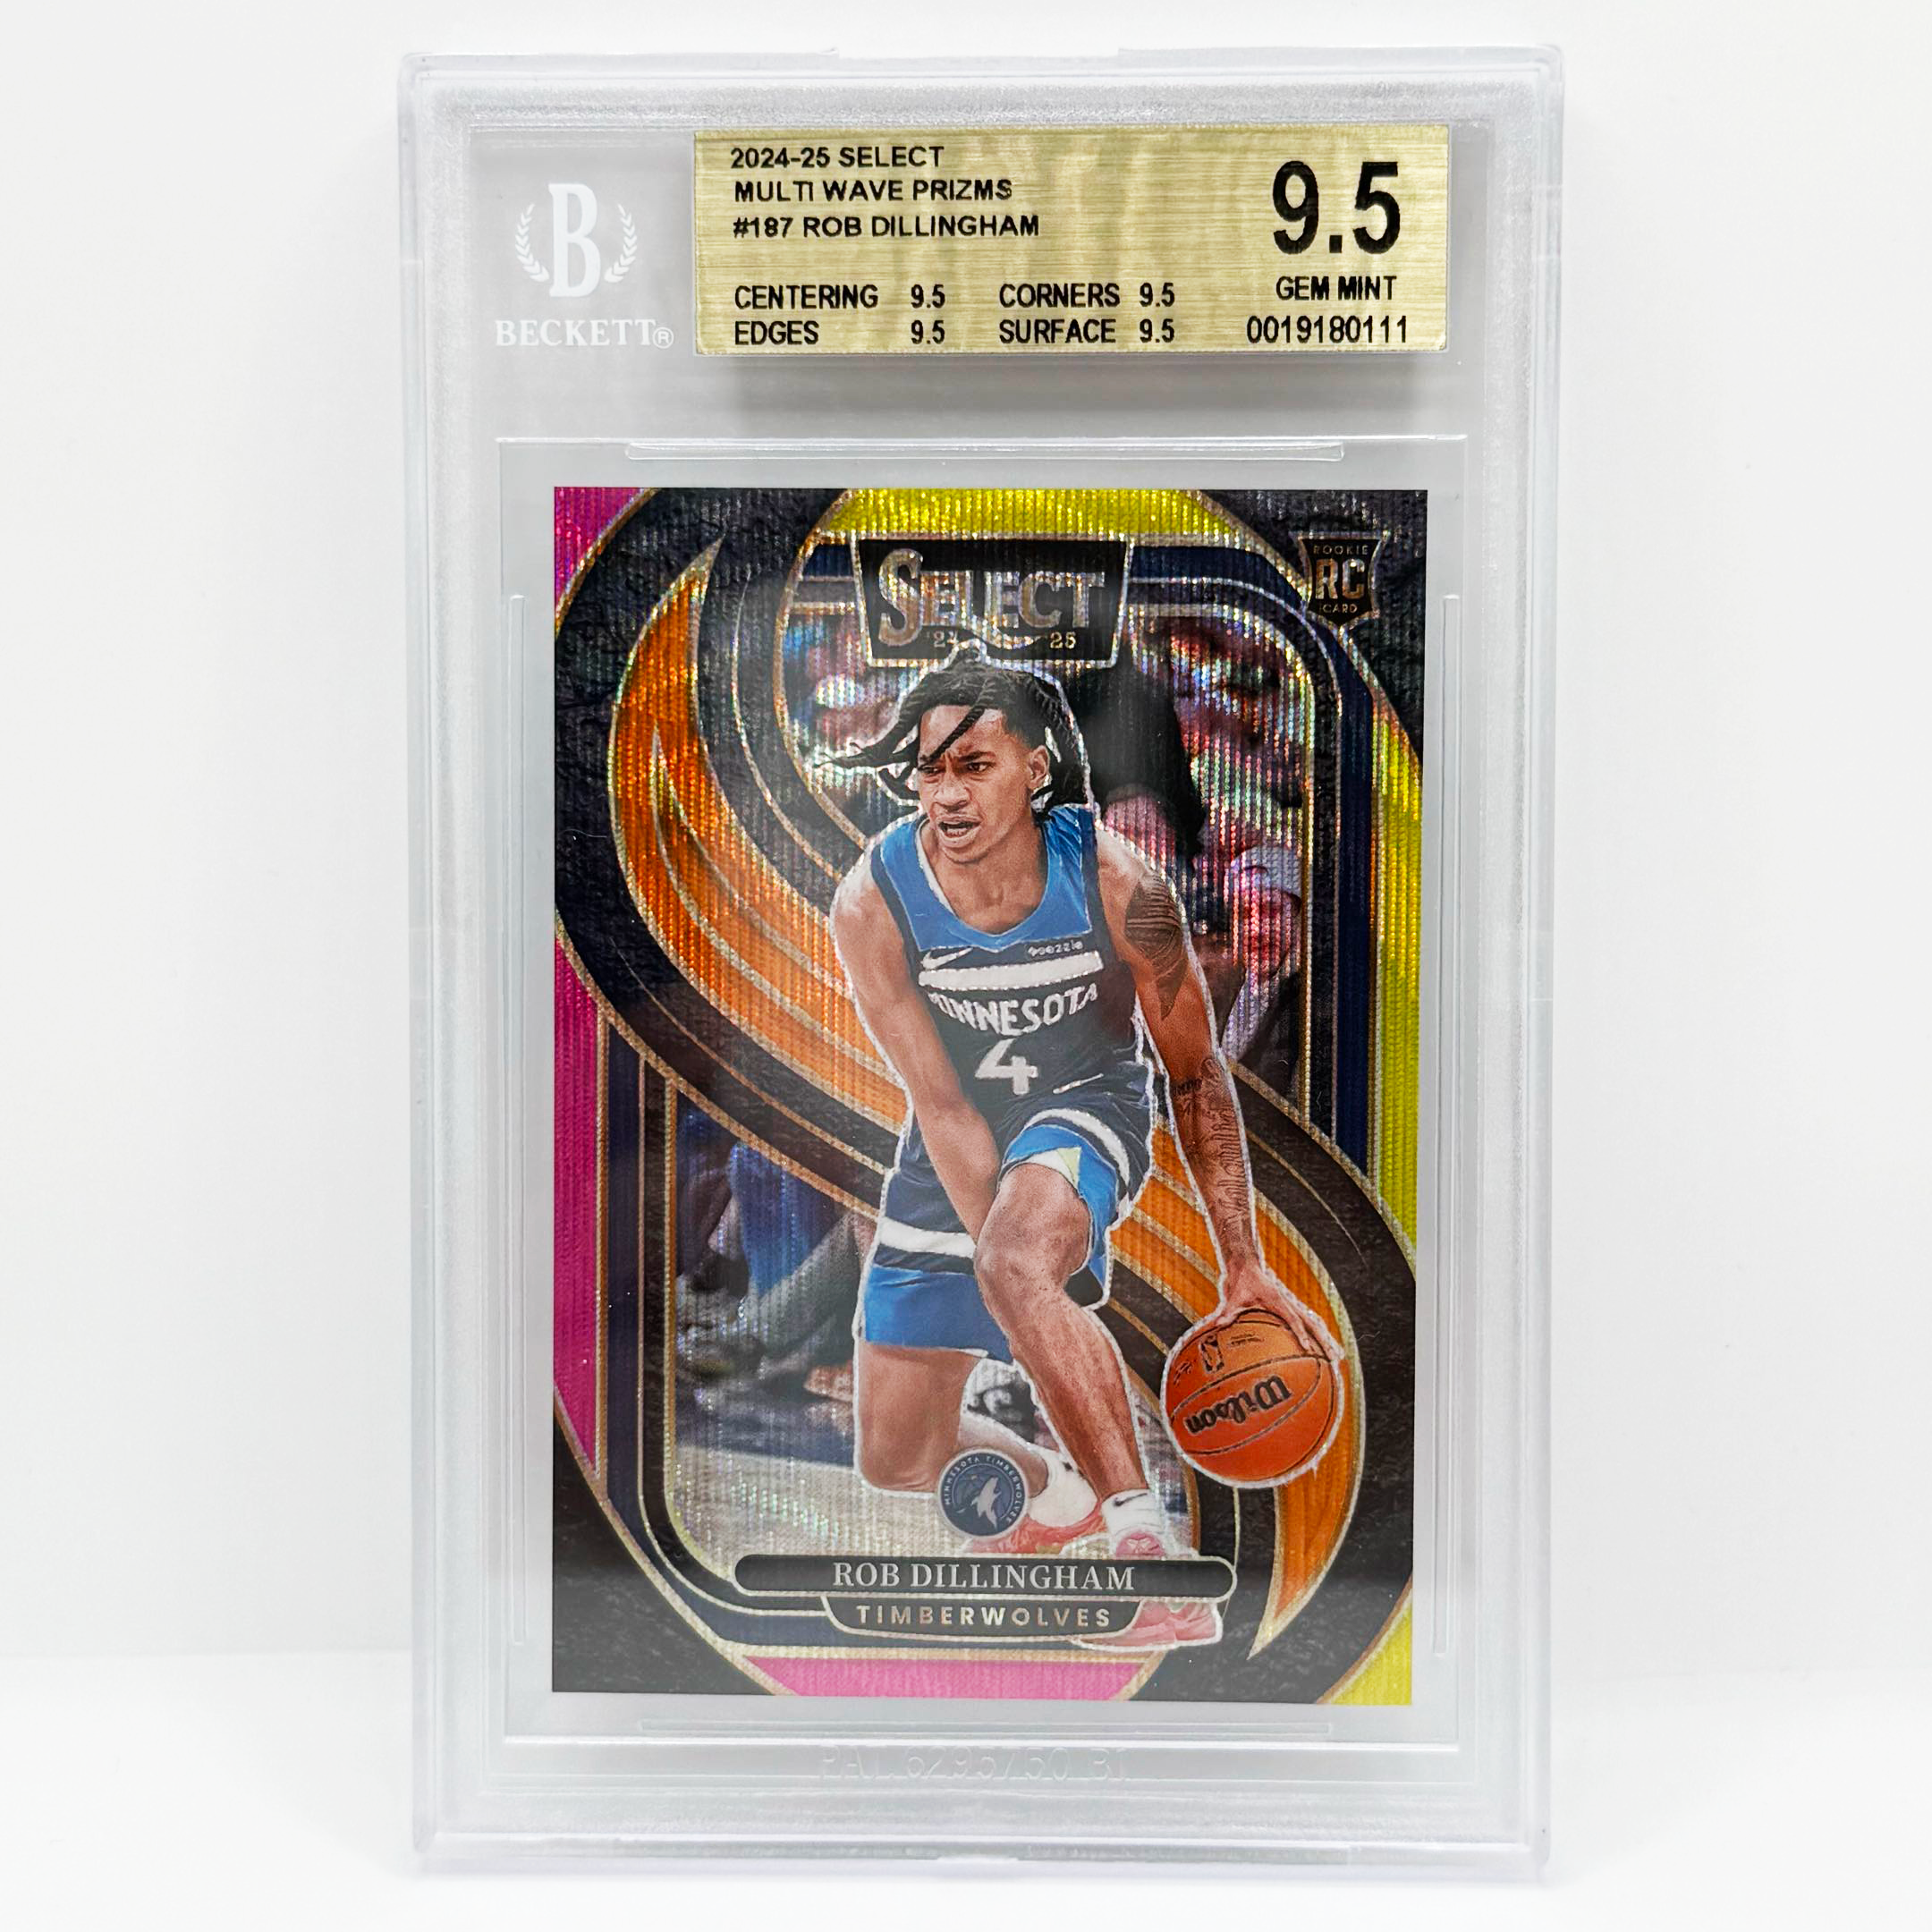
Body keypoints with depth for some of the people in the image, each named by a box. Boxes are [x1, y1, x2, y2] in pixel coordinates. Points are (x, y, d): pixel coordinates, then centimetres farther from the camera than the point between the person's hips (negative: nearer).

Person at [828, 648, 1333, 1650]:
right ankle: (1056, 1491, 38)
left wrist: (1244, 1266, -14)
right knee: (894, 1459, 8)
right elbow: (942, 1105, -22)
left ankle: (1148, 1550, -29)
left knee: (1016, 1264, -40)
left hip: (1085, 1108, -3)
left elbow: (1195, 1076, -13)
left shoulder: (1115, 884, -25)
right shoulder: (871, 904, -23)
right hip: (953, 1143, 3)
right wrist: (1015, 1277, -30)